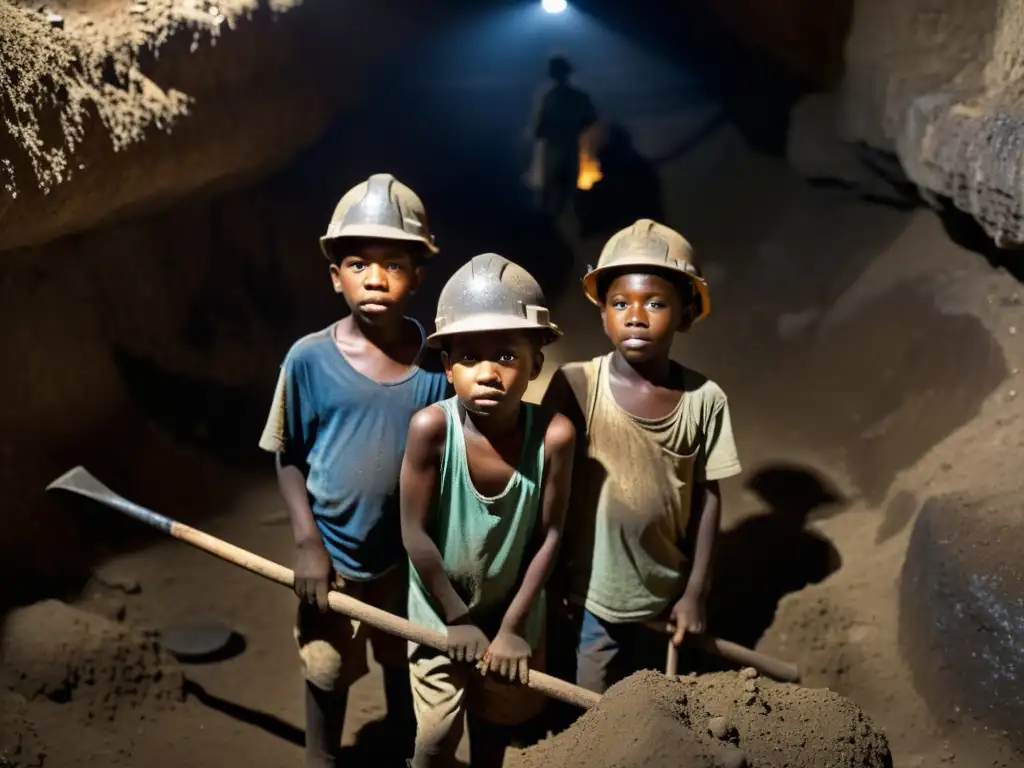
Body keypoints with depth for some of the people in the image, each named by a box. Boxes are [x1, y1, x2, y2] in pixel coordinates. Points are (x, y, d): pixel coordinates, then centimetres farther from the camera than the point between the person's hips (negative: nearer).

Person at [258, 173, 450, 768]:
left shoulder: (440, 359, -15)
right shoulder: (310, 359, -18)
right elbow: (289, 458, -7)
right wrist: (309, 543, -13)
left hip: (413, 553, 1)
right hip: (334, 553, -1)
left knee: (406, 662, 25)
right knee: (327, 672, 21)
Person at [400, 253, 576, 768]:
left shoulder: (553, 434, -25)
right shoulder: (432, 427, -28)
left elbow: (549, 534, -15)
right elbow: (415, 532, -20)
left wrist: (512, 627, -11)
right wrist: (457, 619, -12)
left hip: (513, 615, 2)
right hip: (442, 614, -2)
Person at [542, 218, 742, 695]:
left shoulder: (705, 399, -12)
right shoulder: (575, 386, -18)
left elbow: (707, 497, -3)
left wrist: (695, 591, 1)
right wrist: (551, 574, -3)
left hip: (663, 593, 2)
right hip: (588, 593, -2)